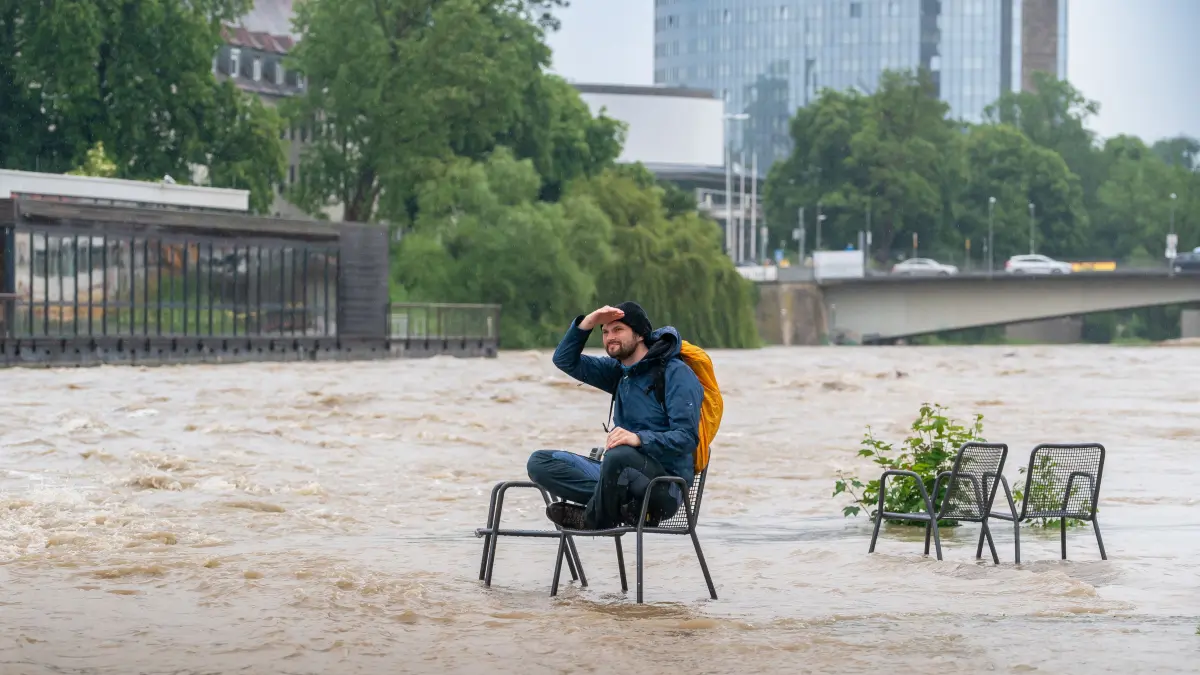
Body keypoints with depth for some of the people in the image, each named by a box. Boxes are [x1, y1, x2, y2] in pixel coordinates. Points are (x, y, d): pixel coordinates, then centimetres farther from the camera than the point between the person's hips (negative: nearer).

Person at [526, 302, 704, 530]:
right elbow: (565, 360, 20)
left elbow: (687, 437, -15)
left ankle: (593, 519, -14)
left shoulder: (676, 373, -6)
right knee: (539, 462, -8)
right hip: (622, 473, 8)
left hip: (666, 483, -8)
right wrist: (587, 323, 4)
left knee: (620, 455, -41)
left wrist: (639, 439, -32)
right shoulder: (619, 371, 17)